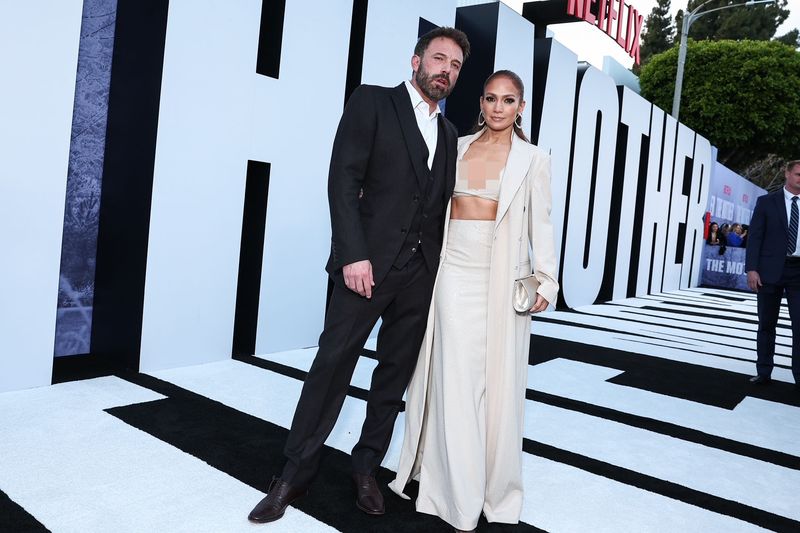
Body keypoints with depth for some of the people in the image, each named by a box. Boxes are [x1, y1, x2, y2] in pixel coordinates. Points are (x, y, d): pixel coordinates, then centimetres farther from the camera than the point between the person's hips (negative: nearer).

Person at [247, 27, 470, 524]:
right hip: (370, 261, -5)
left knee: (397, 370, 9)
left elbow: (441, 203, 16)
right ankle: (296, 473, 10)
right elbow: (344, 180, -8)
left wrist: (439, 263, 7)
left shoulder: (448, 133, 18)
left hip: (422, 271, 6)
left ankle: (367, 465, 23)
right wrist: (353, 254, -16)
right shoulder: (372, 101, 2)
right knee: (334, 361, -3)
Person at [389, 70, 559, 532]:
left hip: (503, 280, -2)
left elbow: (540, 224, 2)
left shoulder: (533, 159, 3)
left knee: (499, 380, 3)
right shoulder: (457, 147, 10)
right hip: (454, 271, 2)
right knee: (455, 379, 3)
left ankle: (495, 487, 22)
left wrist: (545, 280, -6)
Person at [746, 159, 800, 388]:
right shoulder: (766, 202, 2)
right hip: (771, 270, -1)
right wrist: (751, 268, -11)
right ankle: (764, 372, 17)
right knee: (766, 324, 8)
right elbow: (754, 236, -2)